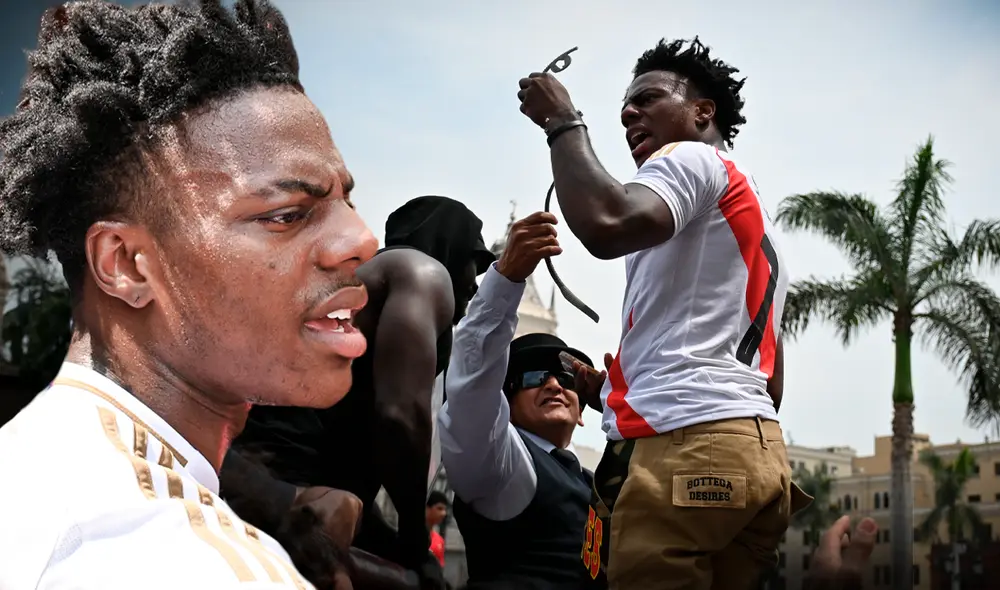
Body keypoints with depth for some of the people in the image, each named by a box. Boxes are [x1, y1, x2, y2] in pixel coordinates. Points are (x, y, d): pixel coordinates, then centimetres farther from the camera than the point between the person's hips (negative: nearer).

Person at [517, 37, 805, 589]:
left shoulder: (693, 159, 4)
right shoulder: (753, 220, 33)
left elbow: (606, 226, -20)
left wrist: (562, 122, -3)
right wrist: (612, 389, 32)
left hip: (689, 445, -10)